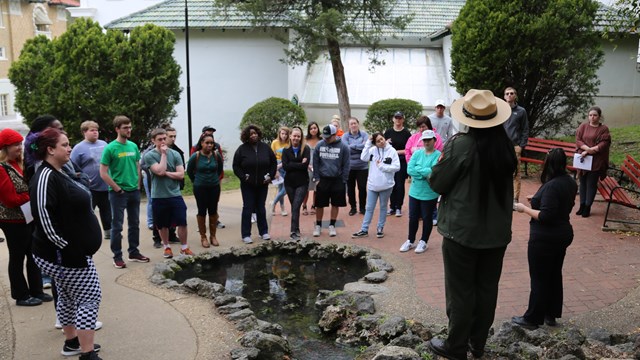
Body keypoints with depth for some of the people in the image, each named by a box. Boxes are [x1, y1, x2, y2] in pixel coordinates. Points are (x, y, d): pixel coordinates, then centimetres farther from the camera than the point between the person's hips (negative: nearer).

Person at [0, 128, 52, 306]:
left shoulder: (18, 164, 9)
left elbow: (28, 187, 16)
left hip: (28, 218, 8)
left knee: (33, 255, 14)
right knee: (17, 258, 5)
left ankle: (36, 291, 26)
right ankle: (21, 296, 17)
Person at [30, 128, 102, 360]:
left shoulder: (58, 174, 11)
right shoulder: (45, 178, -21)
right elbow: (43, 216, -29)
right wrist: (66, 247, -25)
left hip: (73, 249, 10)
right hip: (65, 253, -10)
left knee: (68, 297, 20)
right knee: (89, 297, -6)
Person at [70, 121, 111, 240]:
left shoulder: (104, 144, 9)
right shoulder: (79, 148, -7)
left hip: (106, 186, 5)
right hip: (89, 188, -5)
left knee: (107, 211, 17)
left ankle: (108, 233, 31)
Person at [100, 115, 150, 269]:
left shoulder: (133, 146, 5)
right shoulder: (110, 148, -11)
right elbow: (103, 173, -12)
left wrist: (138, 186, 5)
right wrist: (117, 189, -12)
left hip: (134, 192, 6)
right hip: (118, 193, -6)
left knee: (134, 224, 14)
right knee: (117, 225, 3)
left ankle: (134, 252, 26)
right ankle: (117, 256, 13)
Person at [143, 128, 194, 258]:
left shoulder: (175, 154, 1)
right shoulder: (149, 156, -6)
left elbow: (181, 174, -4)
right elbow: (160, 171, -20)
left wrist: (166, 173, -13)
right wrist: (164, 154, -14)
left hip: (175, 195, 1)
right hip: (159, 197, -1)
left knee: (182, 223, 1)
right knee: (163, 225, 12)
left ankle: (184, 247, 17)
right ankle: (167, 247, 31)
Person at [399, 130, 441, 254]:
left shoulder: (438, 155, -10)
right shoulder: (417, 153, 3)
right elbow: (409, 169, -9)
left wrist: (418, 170, -15)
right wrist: (426, 173, -17)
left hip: (430, 194, -4)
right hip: (414, 191, 4)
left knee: (427, 218, 11)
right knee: (413, 217, 12)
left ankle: (424, 241, 27)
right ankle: (410, 241, 28)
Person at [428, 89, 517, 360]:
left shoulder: (460, 145, -19)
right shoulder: (506, 146, 0)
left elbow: (437, 183, -11)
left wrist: (442, 160, 4)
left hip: (462, 230, -5)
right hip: (497, 231, 6)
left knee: (460, 291, 7)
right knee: (487, 289, 16)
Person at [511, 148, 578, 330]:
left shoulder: (551, 186, -25)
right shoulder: (570, 182, 4)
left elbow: (545, 216, -27)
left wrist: (525, 209, -14)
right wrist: (537, 200, 13)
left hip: (544, 239, -9)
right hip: (563, 235, 9)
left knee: (539, 279, 2)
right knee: (554, 275, 18)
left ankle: (532, 319, 14)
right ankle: (551, 315, 31)